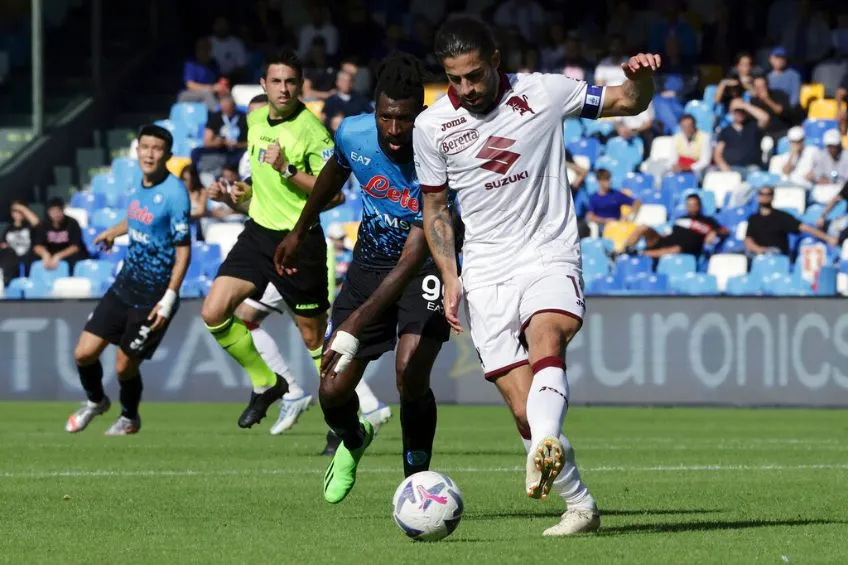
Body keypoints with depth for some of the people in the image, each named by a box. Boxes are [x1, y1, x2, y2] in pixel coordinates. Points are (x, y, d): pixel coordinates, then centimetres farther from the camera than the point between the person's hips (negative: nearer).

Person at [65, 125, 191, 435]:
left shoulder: (175, 193, -17)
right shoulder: (138, 186, 5)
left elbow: (183, 250, -17)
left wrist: (169, 298, -21)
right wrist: (113, 232, 41)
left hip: (154, 295, -6)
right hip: (125, 284, 6)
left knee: (125, 366, 1)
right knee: (84, 353, 2)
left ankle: (129, 418, 31)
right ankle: (95, 401, 33)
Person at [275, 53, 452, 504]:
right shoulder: (353, 133, -18)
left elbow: (411, 260, -37)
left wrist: (356, 326, -44)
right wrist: (299, 232, 23)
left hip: (425, 266, -4)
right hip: (369, 261, 4)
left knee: (411, 376, -26)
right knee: (333, 392, -1)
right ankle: (352, 441, 36)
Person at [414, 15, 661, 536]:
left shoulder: (544, 93, -2)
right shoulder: (432, 126, 3)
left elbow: (629, 102, 10)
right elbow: (435, 207, 15)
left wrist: (642, 76, -13)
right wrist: (450, 277, 4)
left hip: (550, 258, -2)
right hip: (487, 273, 2)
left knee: (546, 340, -34)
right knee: (523, 408, -7)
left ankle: (546, 452, -56)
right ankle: (580, 504, 9)